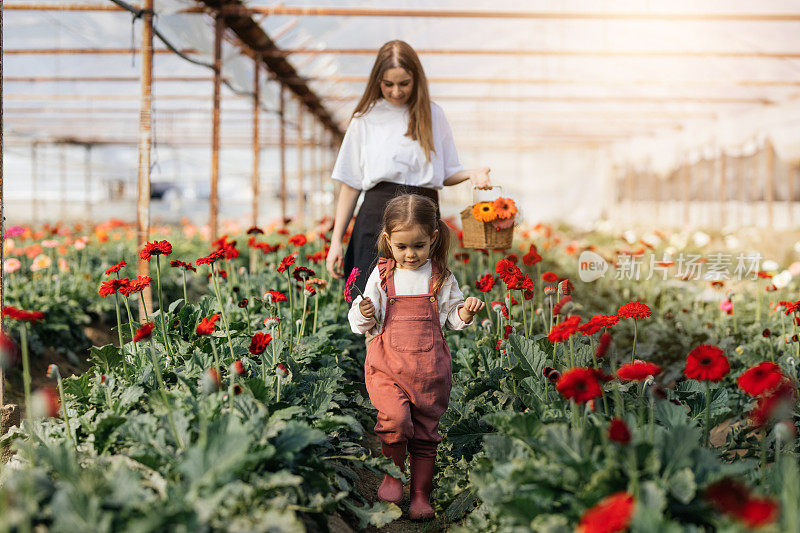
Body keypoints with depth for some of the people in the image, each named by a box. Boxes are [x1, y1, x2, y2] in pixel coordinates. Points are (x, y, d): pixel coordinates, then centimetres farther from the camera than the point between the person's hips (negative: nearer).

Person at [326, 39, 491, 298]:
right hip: (378, 215, -1)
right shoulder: (366, 119, 7)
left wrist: (471, 174, -5)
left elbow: (446, 173, 18)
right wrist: (336, 242, 4)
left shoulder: (433, 116, 12)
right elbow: (350, 184, 9)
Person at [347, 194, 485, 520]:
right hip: (387, 364, -1)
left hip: (429, 365, 1)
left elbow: (452, 316, 13)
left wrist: (465, 313, -9)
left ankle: (421, 495, 20)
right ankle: (392, 474, 2)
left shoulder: (441, 277, 4)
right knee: (396, 417, -23)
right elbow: (363, 325, 8)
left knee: (425, 431, 6)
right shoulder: (381, 276, 2)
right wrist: (364, 314, -15)